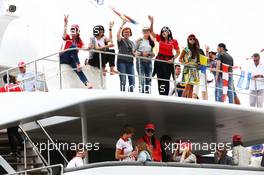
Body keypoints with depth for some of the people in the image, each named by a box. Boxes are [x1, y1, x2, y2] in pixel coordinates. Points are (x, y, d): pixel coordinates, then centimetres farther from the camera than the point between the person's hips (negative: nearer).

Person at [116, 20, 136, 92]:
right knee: (123, 81, -8)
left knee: (132, 81, -2)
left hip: (130, 62, 5)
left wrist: (134, 54, 4)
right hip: (122, 61, -5)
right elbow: (118, 34, -17)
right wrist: (122, 25, -21)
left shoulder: (132, 43, 20)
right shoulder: (121, 40, 5)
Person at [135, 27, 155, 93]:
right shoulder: (139, 40, 3)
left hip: (148, 61, 4)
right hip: (140, 61, -4)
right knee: (141, 78, -8)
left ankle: (148, 93, 5)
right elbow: (134, 51, -2)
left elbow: (153, 53, 13)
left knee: (149, 79, 2)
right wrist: (141, 53, -15)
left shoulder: (151, 42, 13)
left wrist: (149, 54, -8)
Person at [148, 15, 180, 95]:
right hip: (159, 60, 2)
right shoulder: (160, 39, 4)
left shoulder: (174, 41, -3)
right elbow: (151, 31, 1)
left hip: (168, 61, -2)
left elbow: (178, 52, 3)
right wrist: (152, 22, -12)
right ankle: (161, 95, 1)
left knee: (166, 79, -4)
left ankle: (165, 95, -4)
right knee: (160, 79, 0)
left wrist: (173, 59, -11)